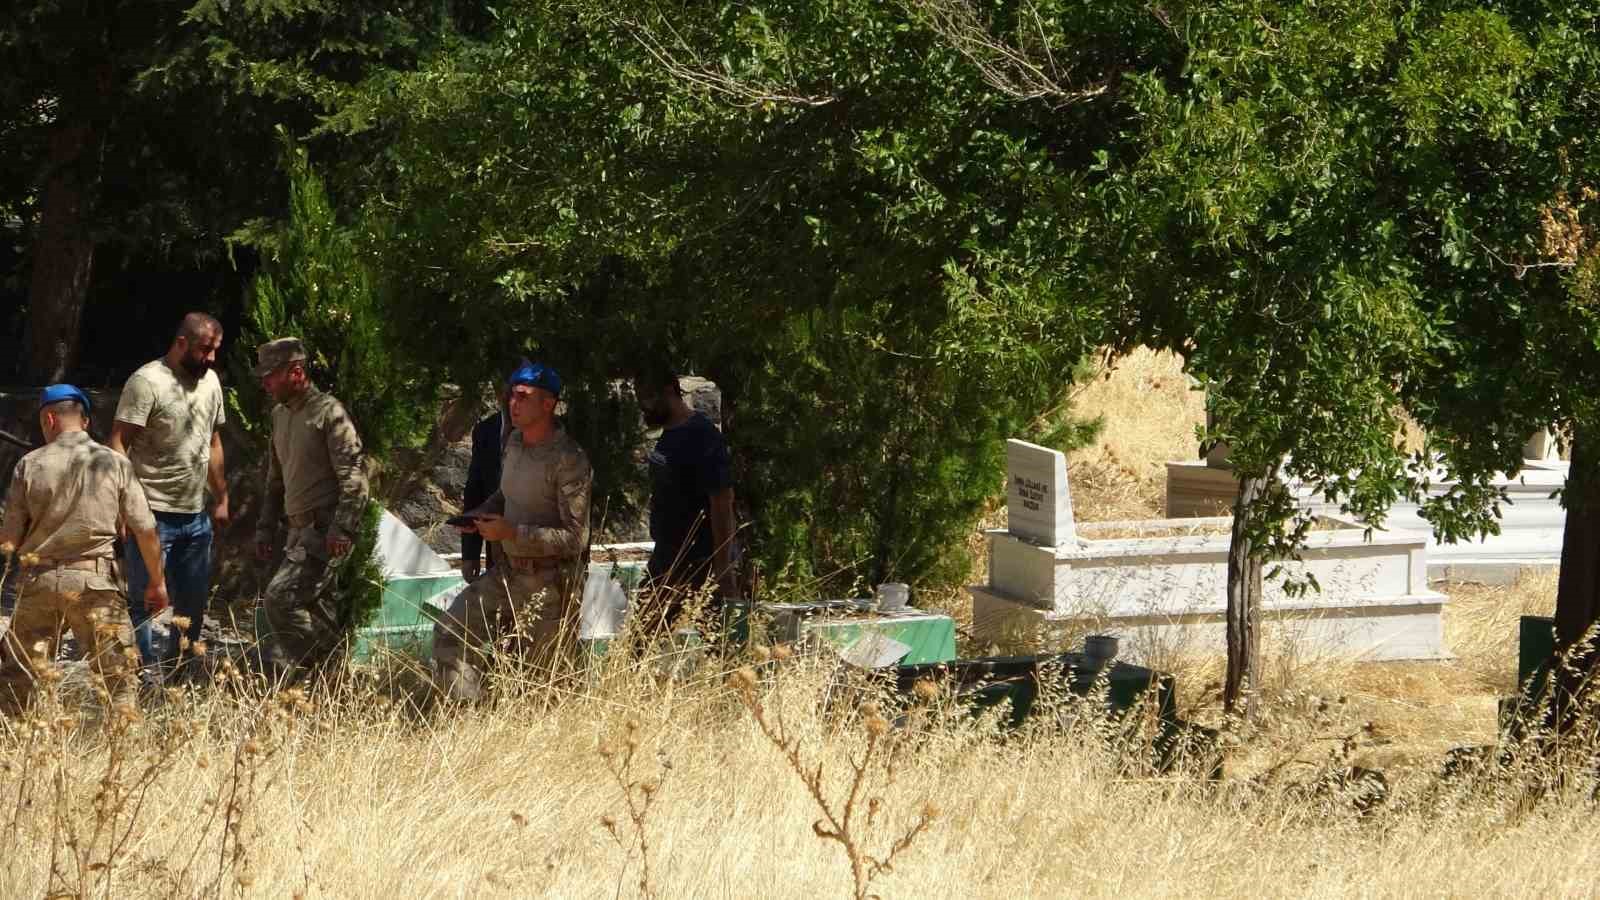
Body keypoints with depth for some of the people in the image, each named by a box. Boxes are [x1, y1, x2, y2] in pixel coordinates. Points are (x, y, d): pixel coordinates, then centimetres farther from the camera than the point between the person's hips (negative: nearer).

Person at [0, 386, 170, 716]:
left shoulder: (29, 465, -1)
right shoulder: (115, 463, -1)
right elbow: (145, 530, 0)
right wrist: (157, 581, 11)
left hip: (38, 579, 1)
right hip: (95, 581, -1)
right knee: (117, 675, 4)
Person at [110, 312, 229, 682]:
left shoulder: (210, 381, 11)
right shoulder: (147, 382, -13)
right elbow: (118, 444, -16)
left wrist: (221, 499, 19)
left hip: (196, 516, 8)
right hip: (154, 514, -8)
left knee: (194, 602, 12)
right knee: (144, 600, -4)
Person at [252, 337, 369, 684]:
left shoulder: (328, 412, -11)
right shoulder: (280, 415, 16)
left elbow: (353, 477, -17)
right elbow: (275, 480, 25)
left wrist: (342, 529, -23)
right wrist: (265, 528, 20)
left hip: (323, 530, -9)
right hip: (300, 529, 9)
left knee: (280, 597, -17)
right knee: (314, 605, 10)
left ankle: (288, 678, -10)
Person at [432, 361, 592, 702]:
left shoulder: (568, 460, -20)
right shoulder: (513, 441, 5)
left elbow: (575, 537, -22)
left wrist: (511, 532, -24)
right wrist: (480, 513, 3)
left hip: (548, 584, -8)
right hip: (505, 572, 8)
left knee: (540, 674, 2)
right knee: (450, 629, 2)